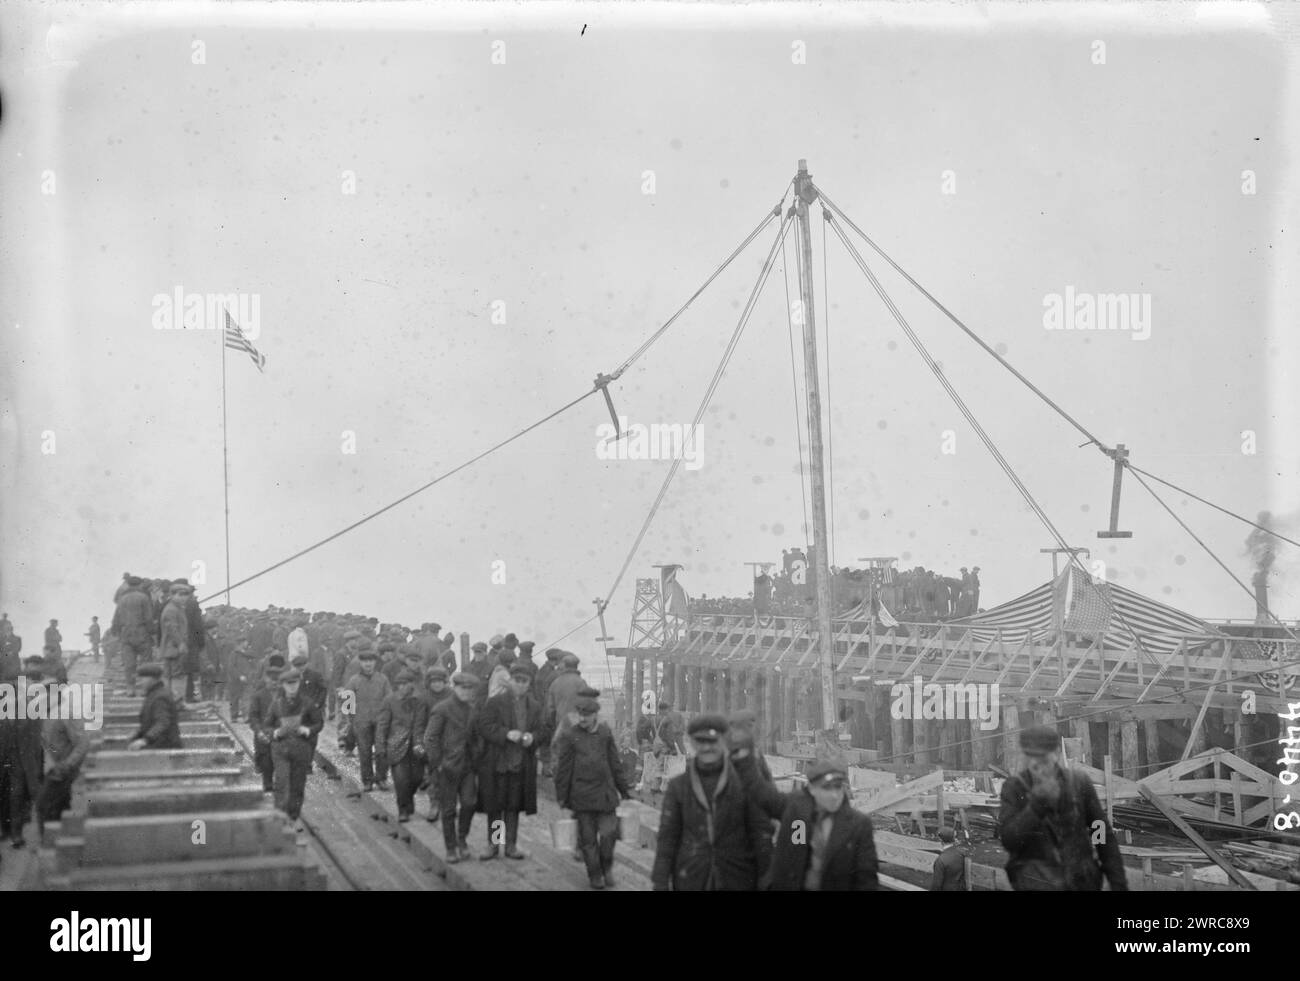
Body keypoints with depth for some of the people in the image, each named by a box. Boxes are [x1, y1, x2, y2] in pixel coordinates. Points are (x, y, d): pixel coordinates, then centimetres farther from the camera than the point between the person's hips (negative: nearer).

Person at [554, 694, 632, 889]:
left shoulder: (606, 734, 5)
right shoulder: (570, 737, -3)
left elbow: (615, 764, 13)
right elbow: (563, 769, 0)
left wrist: (624, 790, 15)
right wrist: (562, 798, 0)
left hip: (606, 794, 2)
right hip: (582, 796, -2)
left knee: (609, 833, -3)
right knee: (588, 838, 4)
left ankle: (607, 866, 22)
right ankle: (595, 875, 18)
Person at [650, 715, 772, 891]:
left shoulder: (744, 782, -3)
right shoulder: (678, 786, 3)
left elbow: (761, 833, -2)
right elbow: (667, 837, 3)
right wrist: (660, 884, 0)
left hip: (737, 883, -1)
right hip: (690, 882, 1)